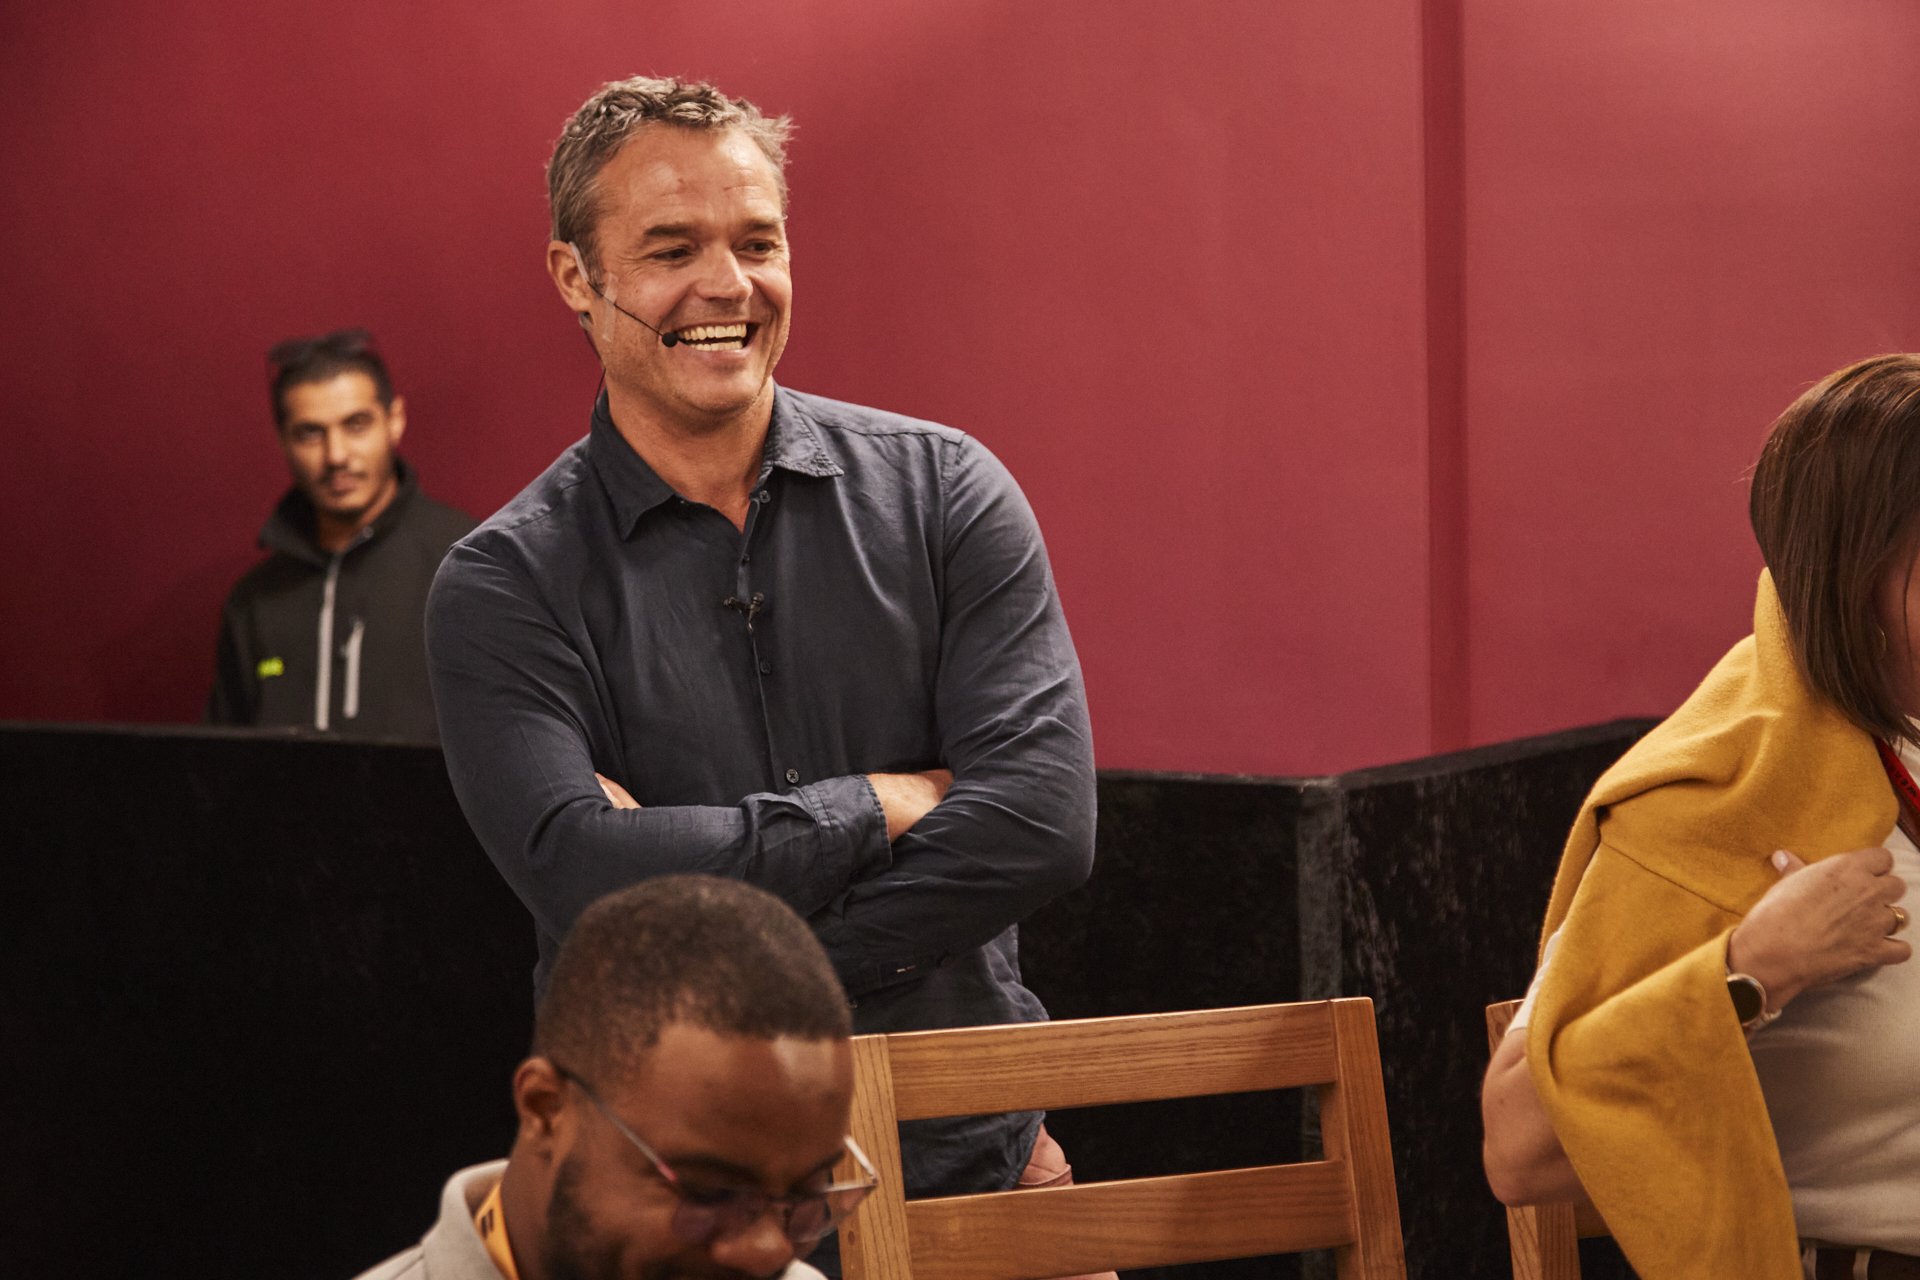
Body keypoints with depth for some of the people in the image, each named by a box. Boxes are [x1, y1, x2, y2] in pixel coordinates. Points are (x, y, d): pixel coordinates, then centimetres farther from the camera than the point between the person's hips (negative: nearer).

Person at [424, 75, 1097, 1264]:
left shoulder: (940, 490, -1)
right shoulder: (506, 586, -4)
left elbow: (1043, 820, -12)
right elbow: (584, 876, -19)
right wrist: (883, 806, -13)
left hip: (969, 1161, 2)